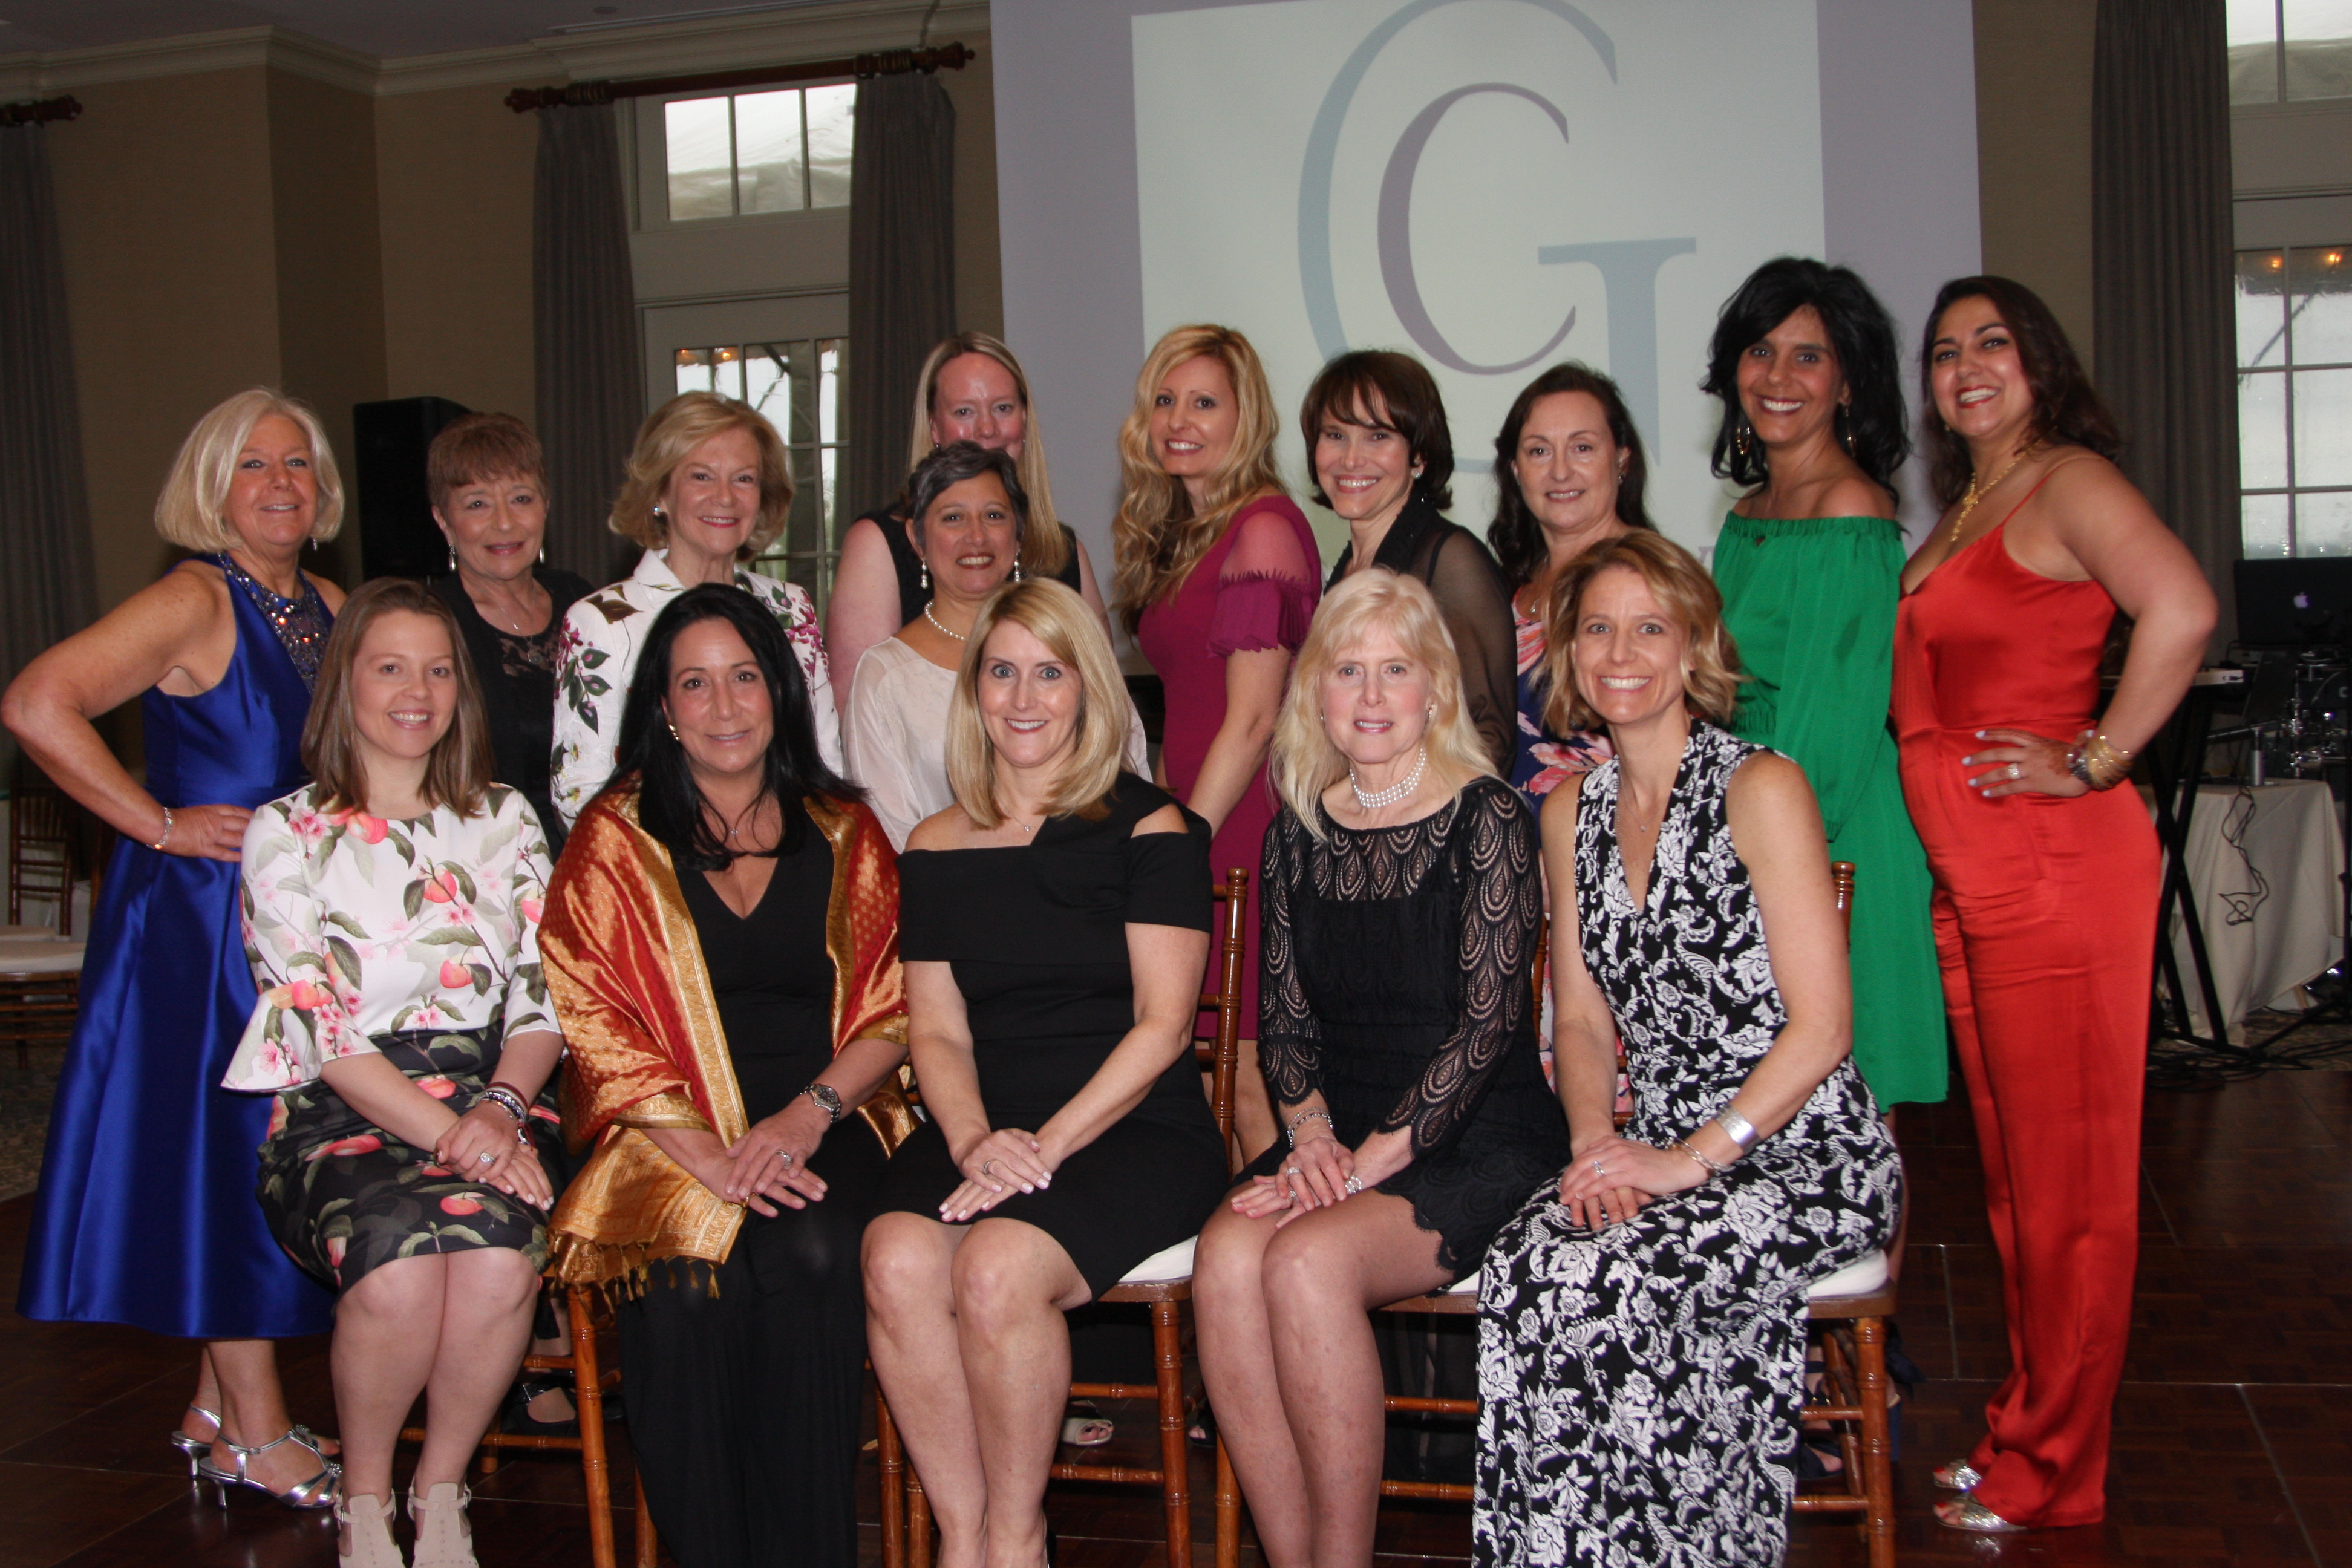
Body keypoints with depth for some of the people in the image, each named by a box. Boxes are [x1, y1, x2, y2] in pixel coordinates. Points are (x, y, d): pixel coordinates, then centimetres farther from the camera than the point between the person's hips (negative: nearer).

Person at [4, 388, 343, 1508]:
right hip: (200, 913, -8)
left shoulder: (327, 607, 10)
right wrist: (159, 825, -19)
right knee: (221, 1144, 0)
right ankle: (257, 1435, 9)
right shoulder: (195, 601, -13)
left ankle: (217, 1409, 25)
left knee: (263, 1153, 12)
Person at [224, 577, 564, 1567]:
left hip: (490, 1100, 2)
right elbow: (321, 1026, -5)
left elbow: (545, 996, 10)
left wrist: (501, 1106, -10)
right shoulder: (286, 836, 5)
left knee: (499, 1258, -32)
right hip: (337, 1116, -2)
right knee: (400, 1267, -34)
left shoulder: (504, 821, 15)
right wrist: (446, 1131, -19)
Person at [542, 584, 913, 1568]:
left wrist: (806, 1117, -9)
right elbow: (594, 1024, 0)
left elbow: (891, 1010, 9)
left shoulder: (843, 834, 15)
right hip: (669, 1137, -1)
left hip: (824, 1128, 1)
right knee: (688, 1278, -30)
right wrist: (706, 1153, -13)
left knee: (813, 1256, -30)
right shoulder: (614, 840, 10)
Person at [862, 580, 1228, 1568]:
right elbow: (936, 1029, 9)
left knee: (997, 1267, -30)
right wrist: (974, 1140, -11)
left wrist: (1050, 1144, -16)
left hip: (1134, 1129, -3)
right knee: (897, 1259, -27)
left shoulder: (1148, 828, 1)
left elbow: (1163, 1024, -5)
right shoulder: (936, 847, 14)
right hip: (986, 1126, 4)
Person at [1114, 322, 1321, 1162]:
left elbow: (1252, 718, -14)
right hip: (1193, 830, 8)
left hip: (1246, 838, -8)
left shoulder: (1262, 526, -10)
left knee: (1247, 1075, -6)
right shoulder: (1175, 534, 18)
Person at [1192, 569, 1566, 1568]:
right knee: (1227, 1258, -26)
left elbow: (1490, 1019, -10)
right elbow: (1283, 1017, 12)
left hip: (1477, 1141, -4)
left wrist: (1375, 1156, -16)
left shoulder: (1488, 819, -5)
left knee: (1306, 1261, -30)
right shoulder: (1298, 835, 11)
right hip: (1338, 1139, 4)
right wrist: (1312, 1131, -7)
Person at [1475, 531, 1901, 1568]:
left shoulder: (1760, 790, -8)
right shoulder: (1571, 814, 11)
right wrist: (1597, 1142, -6)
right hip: (1661, 1151, 5)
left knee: (1600, 1287, -29)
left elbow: (1821, 1026, -12)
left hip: (1807, 1152, -5)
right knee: (1519, 1270, -26)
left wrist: (1694, 1159, -18)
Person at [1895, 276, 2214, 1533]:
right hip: (1966, 878, 9)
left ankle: (2051, 1473, 10)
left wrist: (2092, 762, -19)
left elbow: (2180, 610, -25)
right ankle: (2025, 1428, 27)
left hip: (2058, 866, -9)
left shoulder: (2067, 480, -7)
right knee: (2010, 1166, 15)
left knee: (2066, 1170, 0)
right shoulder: (1959, 512, 19)